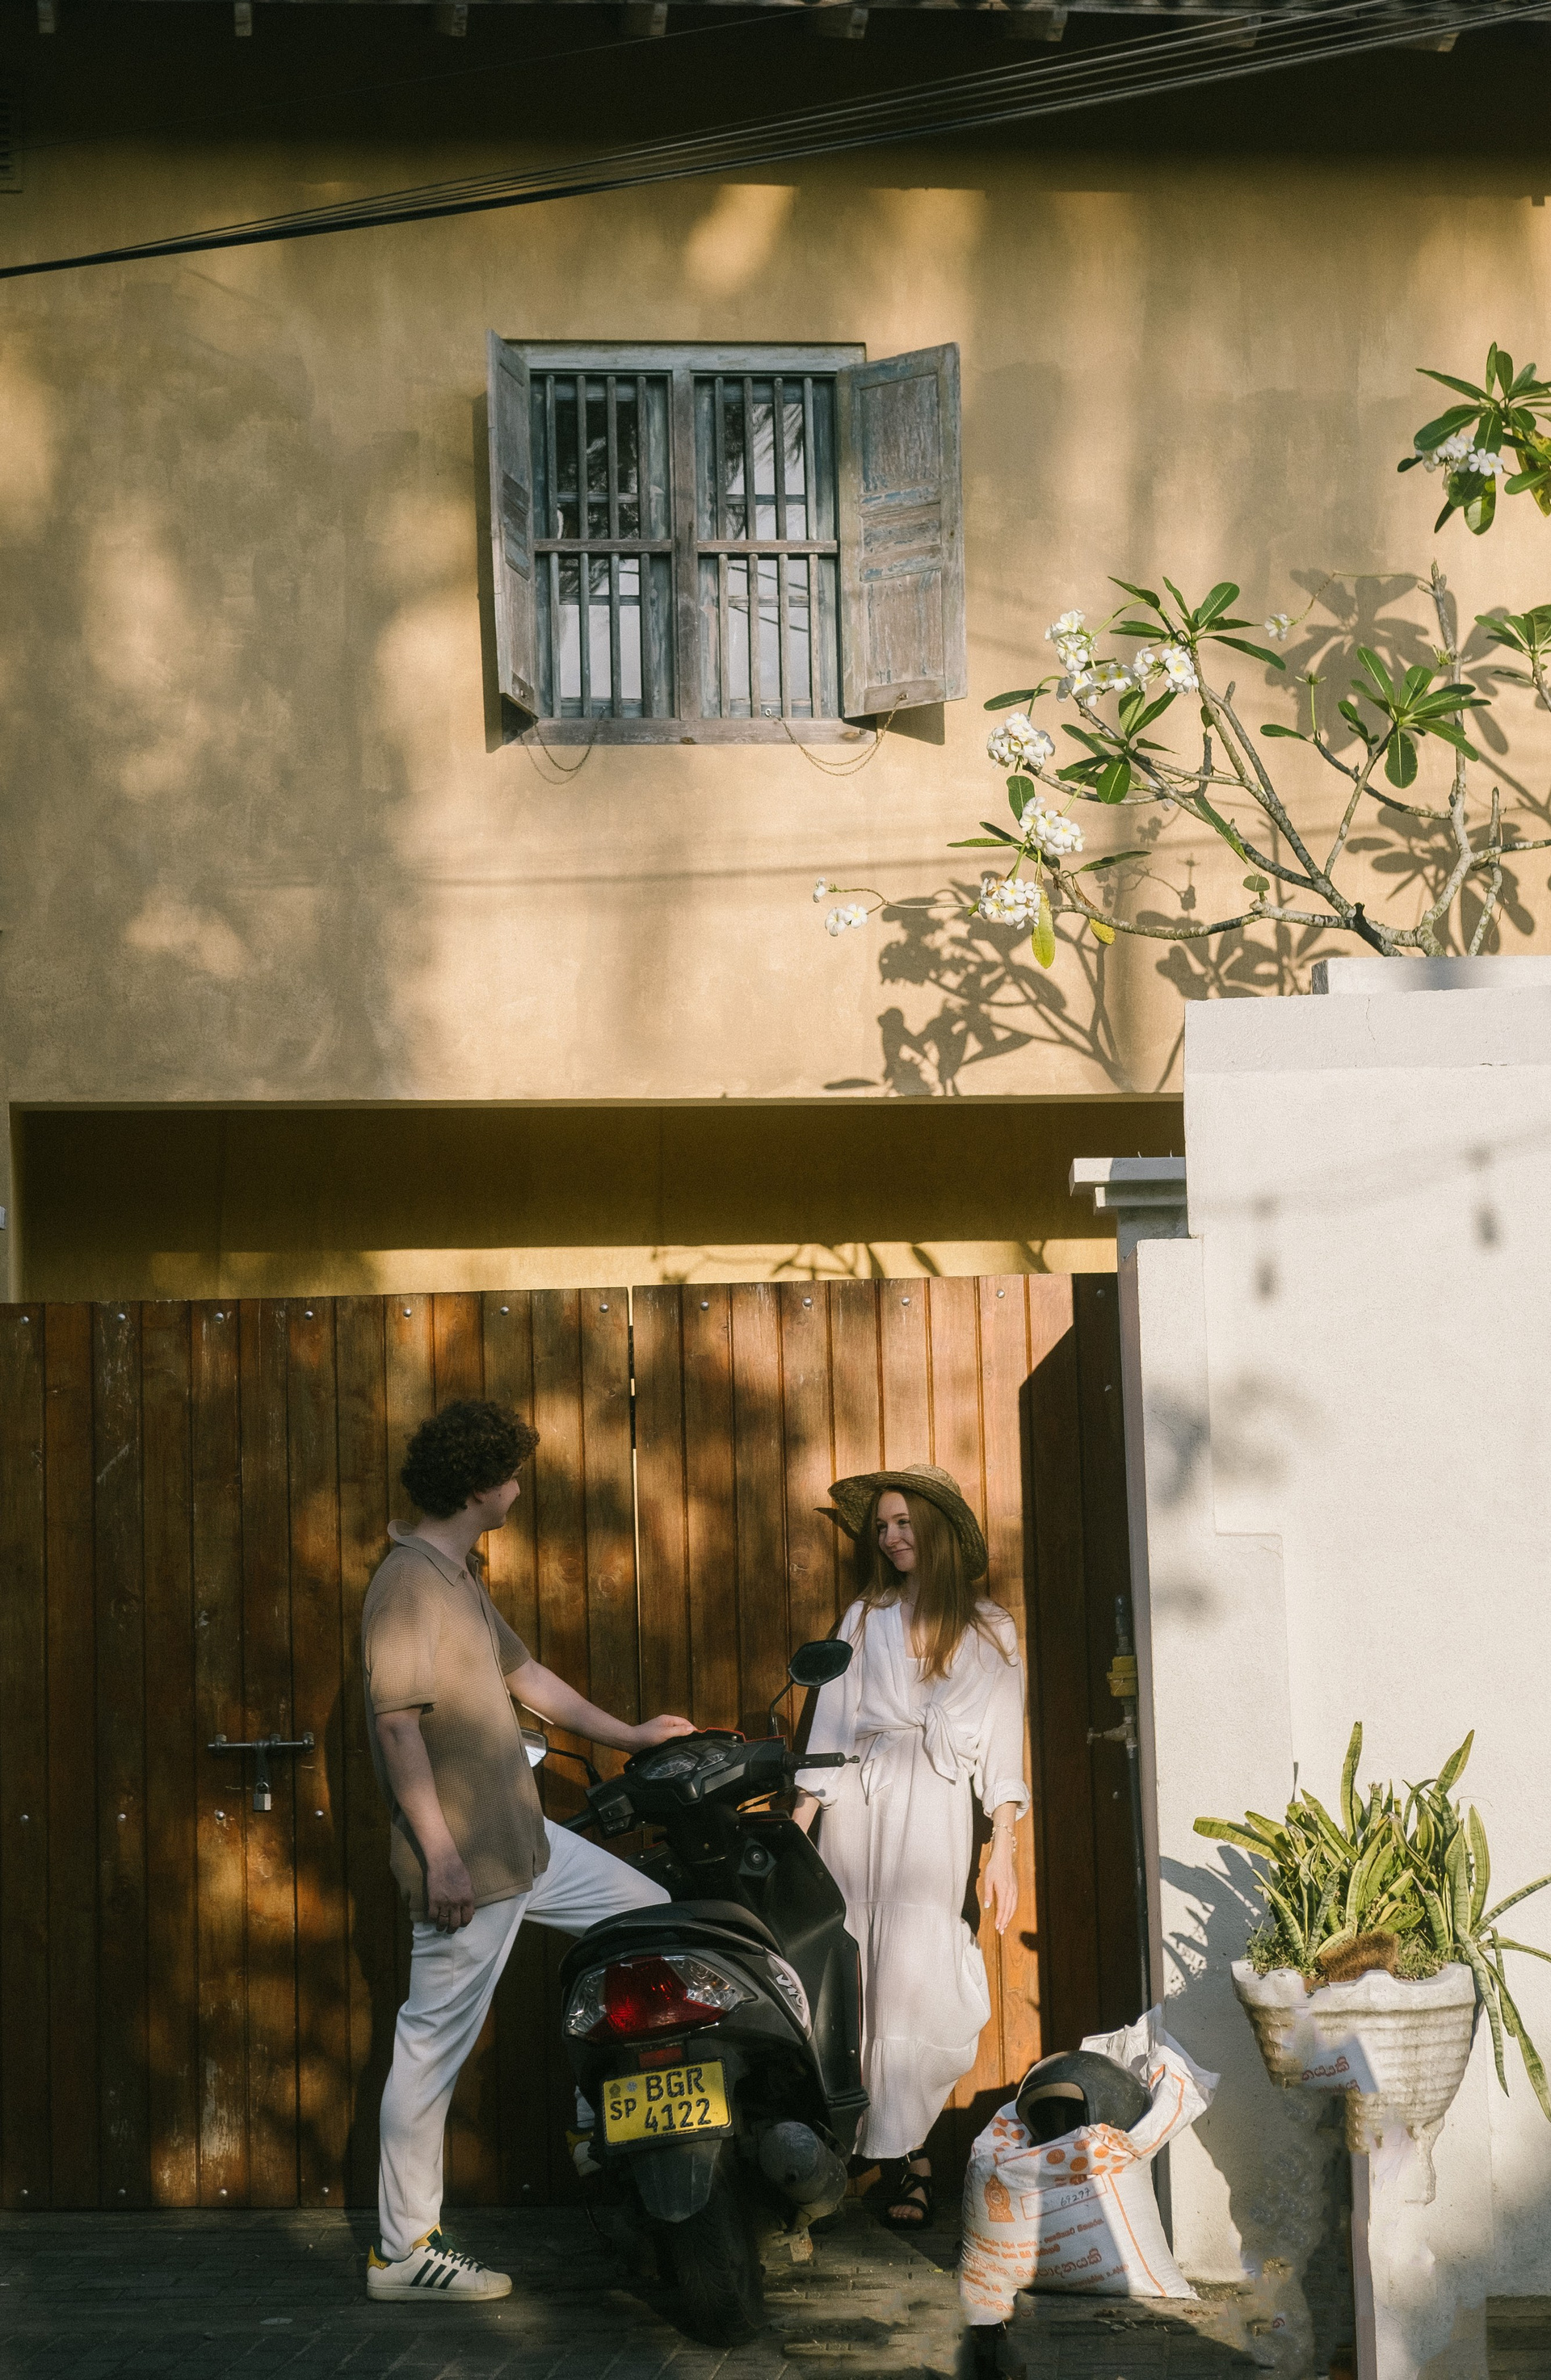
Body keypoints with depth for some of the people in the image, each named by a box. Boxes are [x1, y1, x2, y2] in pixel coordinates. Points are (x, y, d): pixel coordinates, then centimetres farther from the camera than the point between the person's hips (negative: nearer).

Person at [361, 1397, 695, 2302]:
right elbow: (398, 1721, -22)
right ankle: (403, 2250, 3)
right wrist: (440, 1852, -24)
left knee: (654, 1912, 16)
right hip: (466, 1857, -10)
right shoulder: (410, 1581, -16)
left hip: (524, 1838, 10)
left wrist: (628, 1734, 31)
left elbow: (523, 1672, 27)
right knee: (437, 2043, -4)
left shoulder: (460, 1576, 15)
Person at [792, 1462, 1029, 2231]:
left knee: (915, 1972, -11)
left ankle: (912, 2156, -5)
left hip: (937, 1810, -2)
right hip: (857, 1801, 2)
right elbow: (832, 1726, 10)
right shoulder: (865, 1619, 15)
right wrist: (797, 1822, 0)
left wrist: (1003, 1851, 1)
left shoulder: (989, 1631, 12)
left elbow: (1000, 1748, 8)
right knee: (847, 1972, -7)